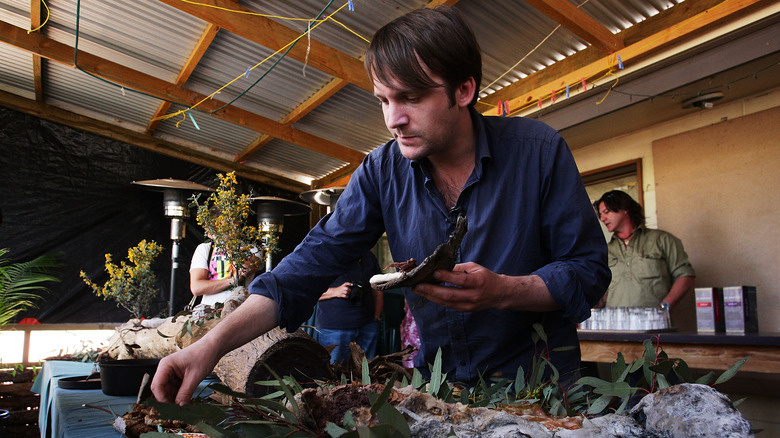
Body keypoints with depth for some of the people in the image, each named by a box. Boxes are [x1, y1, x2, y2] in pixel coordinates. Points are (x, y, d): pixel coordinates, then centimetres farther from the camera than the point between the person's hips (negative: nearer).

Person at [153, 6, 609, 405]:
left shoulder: (537, 150, -12)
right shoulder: (382, 172, -6)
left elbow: (589, 269, -8)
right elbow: (314, 260, -11)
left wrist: (503, 290, -26)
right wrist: (214, 342, -21)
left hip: (538, 383, -2)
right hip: (439, 381, 3)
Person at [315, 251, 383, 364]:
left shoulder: (369, 256, 15)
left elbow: (378, 292, 20)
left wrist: (376, 317, 8)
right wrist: (335, 291, -16)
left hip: (367, 325, 4)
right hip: (333, 328, -4)